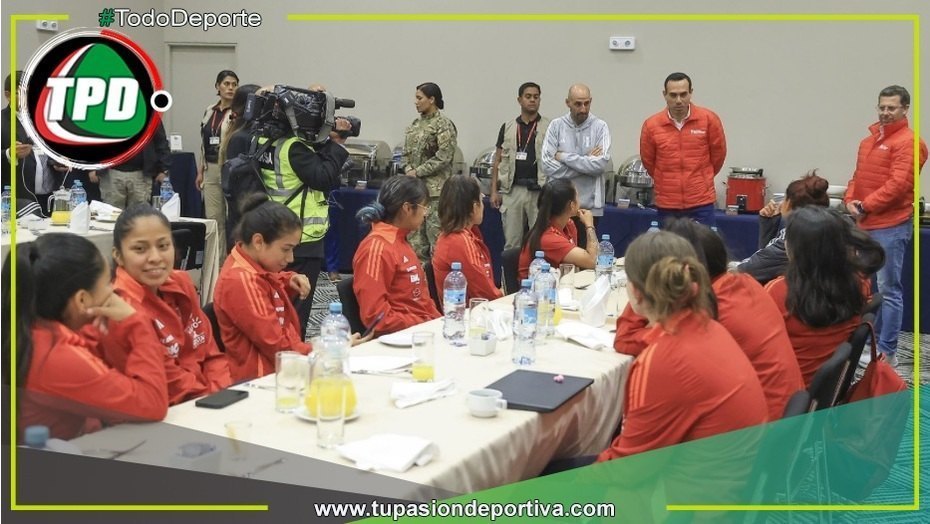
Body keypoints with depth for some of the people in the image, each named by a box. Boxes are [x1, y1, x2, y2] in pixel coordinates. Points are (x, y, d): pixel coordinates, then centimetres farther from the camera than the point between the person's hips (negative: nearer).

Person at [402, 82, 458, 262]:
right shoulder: (415, 124, 15)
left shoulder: (444, 124, -7)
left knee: (435, 234, -7)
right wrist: (408, 169, -2)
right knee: (414, 235, 9)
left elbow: (444, 156, -14)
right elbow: (407, 152, 18)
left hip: (435, 188, -7)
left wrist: (418, 172, -12)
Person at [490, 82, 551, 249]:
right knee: (511, 242, 6)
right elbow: (498, 161, 11)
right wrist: (494, 190, 4)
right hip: (512, 190, 2)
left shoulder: (549, 128, 3)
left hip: (539, 191, -2)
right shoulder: (508, 127, 9)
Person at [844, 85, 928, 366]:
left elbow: (898, 184, -17)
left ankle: (887, 352, 2)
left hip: (890, 226, -9)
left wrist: (865, 206, -15)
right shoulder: (869, 140, 18)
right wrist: (850, 200, 0)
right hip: (864, 224, 9)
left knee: (888, 290, -4)